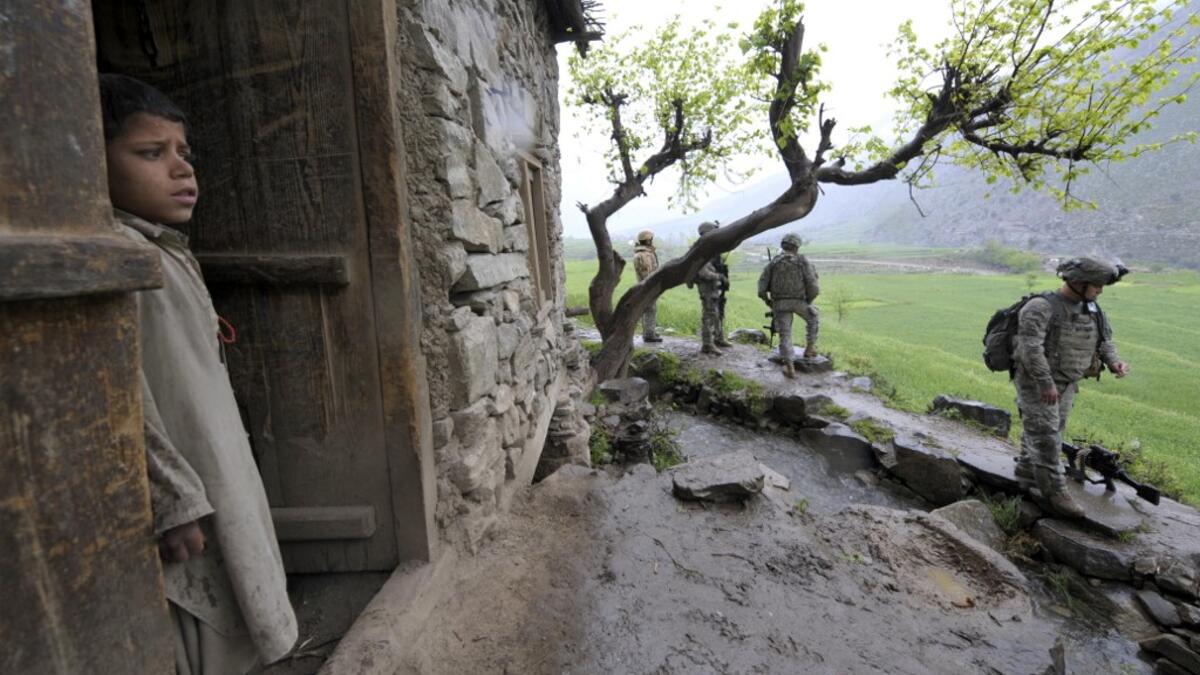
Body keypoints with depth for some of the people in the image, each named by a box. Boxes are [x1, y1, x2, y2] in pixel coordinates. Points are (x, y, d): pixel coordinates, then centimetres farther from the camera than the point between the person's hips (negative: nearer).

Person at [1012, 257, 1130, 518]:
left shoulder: (1092, 310, 8)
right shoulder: (1041, 307, -18)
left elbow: (1104, 340, 17)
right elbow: (1030, 346, -25)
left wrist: (1114, 362, -4)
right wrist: (1046, 383, -27)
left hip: (1067, 385, 8)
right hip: (1037, 384, -7)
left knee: (1038, 435, 15)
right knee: (1046, 438, -4)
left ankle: (1027, 478, 27)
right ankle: (1054, 492, 2)